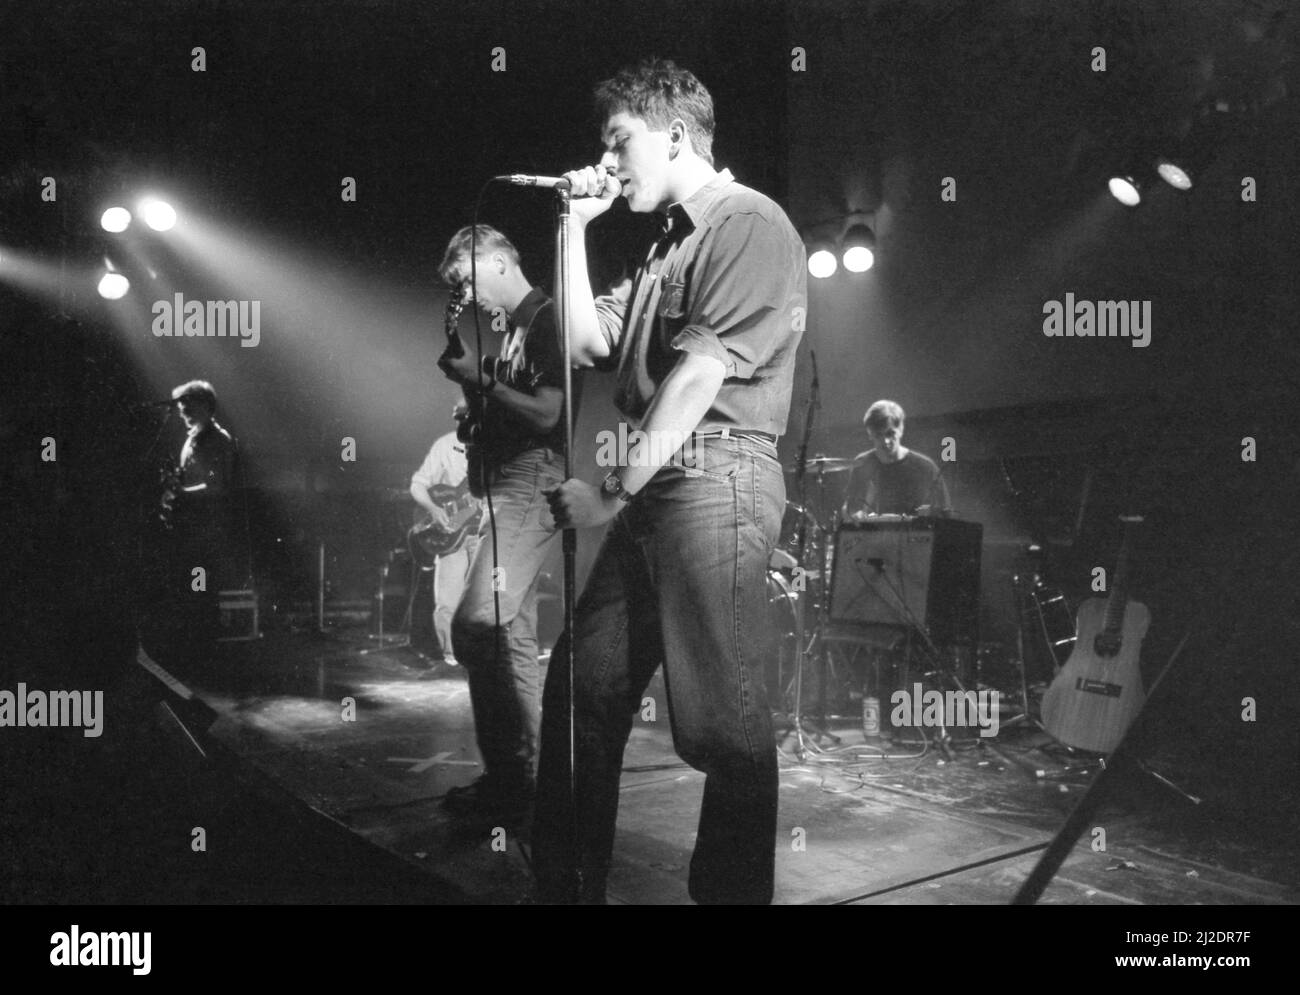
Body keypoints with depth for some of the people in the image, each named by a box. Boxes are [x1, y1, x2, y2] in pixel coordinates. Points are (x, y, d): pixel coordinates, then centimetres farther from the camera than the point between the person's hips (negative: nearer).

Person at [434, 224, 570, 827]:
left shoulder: (547, 318, -8)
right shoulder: (512, 329, 20)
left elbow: (546, 413, -18)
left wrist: (481, 378, -12)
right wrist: (468, 376, 10)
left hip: (533, 480, -10)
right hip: (506, 486, 10)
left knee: (477, 624, -19)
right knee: (510, 635, 10)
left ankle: (511, 780, -13)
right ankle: (521, 777, 17)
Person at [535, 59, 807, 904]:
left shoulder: (750, 224, -5)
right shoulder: (669, 245, 23)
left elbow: (700, 374, -14)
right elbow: (588, 344, 17)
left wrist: (614, 491, -14)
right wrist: (576, 228, 13)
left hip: (717, 476, -9)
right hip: (653, 487, 9)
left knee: (719, 714, -6)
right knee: (583, 690, 12)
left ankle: (733, 888, 6)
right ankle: (566, 883, 24)